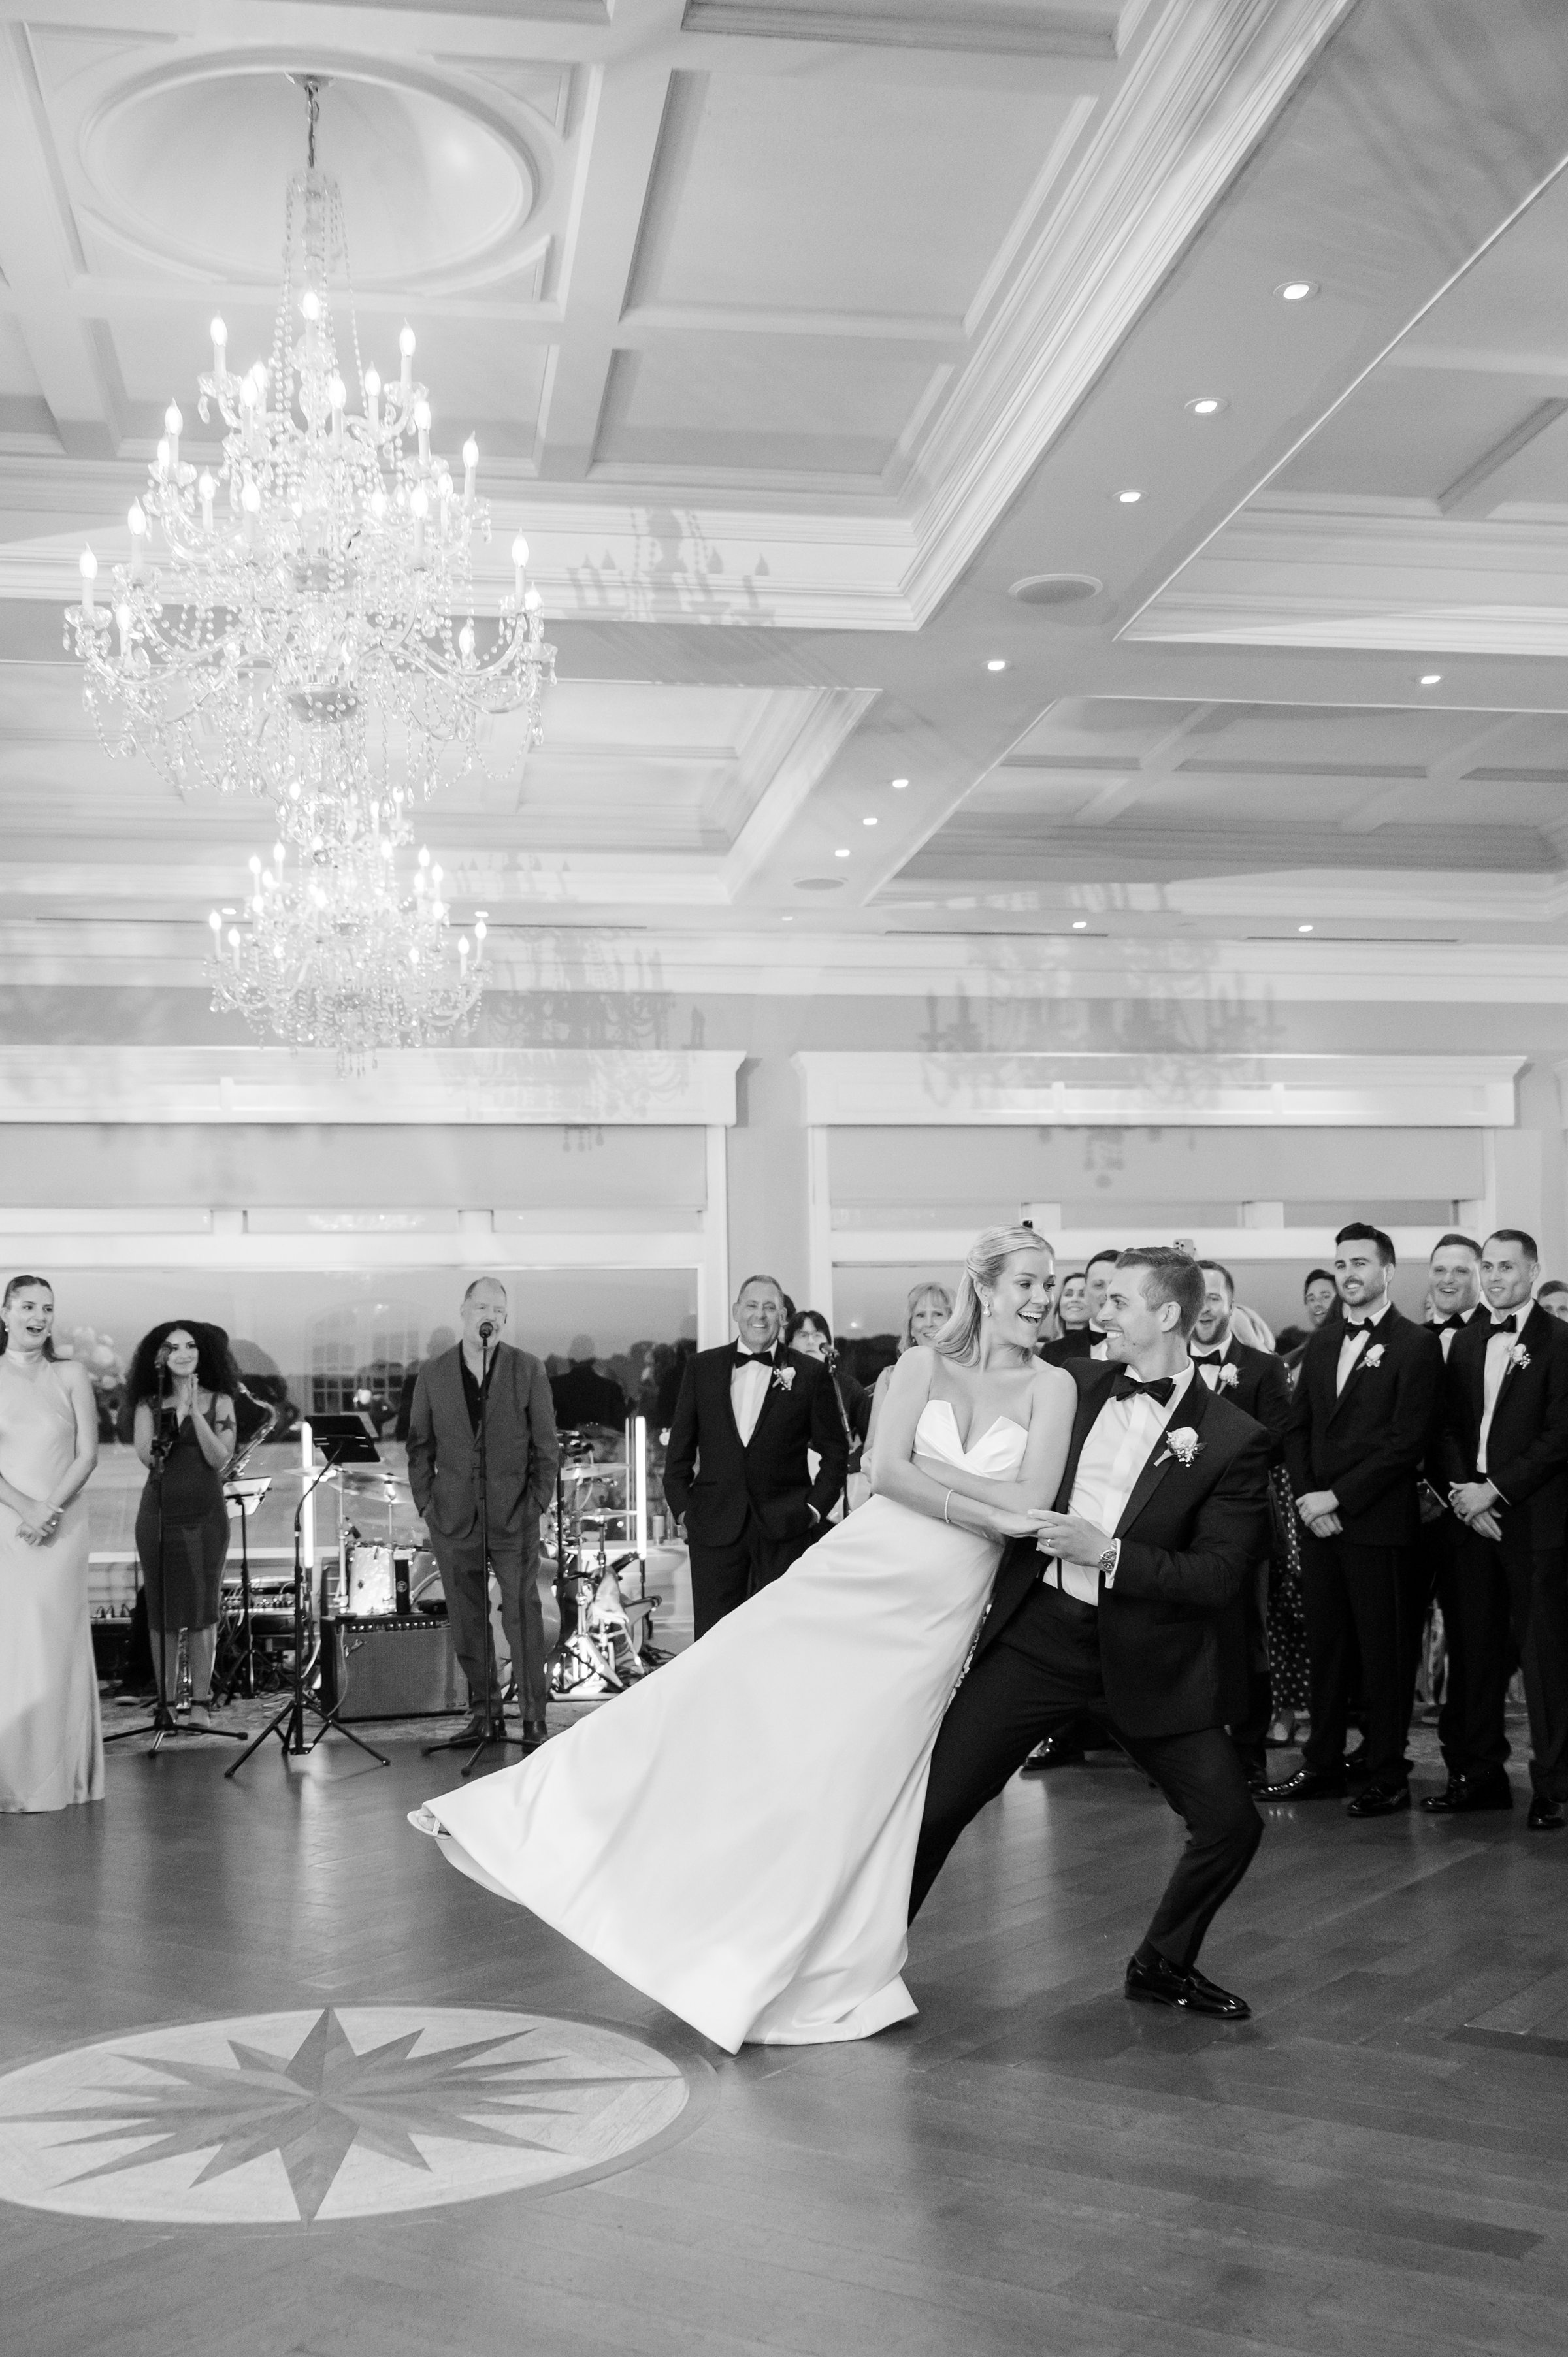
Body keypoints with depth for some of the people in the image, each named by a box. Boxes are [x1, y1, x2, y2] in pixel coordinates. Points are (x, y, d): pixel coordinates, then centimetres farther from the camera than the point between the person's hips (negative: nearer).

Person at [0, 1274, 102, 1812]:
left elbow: (87, 1455, 1)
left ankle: (58, 1774, 3)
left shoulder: (70, 1376, 6)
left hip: (62, 1526, 1)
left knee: (57, 1642, -1)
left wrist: (50, 1509, -12)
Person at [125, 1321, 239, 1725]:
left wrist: (196, 1414, -14)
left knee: (203, 1609, -2)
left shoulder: (219, 1401, 5)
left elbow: (220, 1458, -5)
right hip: (158, 1514, 1)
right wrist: (176, 1411, -15)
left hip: (205, 1514, -1)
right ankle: (165, 1703, 7)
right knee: (161, 1609, 1)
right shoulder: (149, 1404, 6)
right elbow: (147, 1456, -7)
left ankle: (201, 1701, 3)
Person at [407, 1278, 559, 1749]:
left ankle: (534, 1716, 2)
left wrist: (538, 1503, -3)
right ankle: (481, 1708, 17)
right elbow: (420, 1445, 10)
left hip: (514, 1515, -2)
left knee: (523, 1614, -3)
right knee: (467, 1618, 6)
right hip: (454, 1516, 2)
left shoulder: (528, 1371, 2)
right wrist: (426, 1504, 3)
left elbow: (545, 1444, 2)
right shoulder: (433, 1374, 7)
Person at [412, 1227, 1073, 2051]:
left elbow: (1032, 1503, -11)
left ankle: (827, 1978, 14)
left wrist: (926, 1467, -9)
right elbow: (889, 1472, -6)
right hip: (856, 1575, 1)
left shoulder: (1051, 1387, 2)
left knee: (856, 1779, -1)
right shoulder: (923, 1365, 6)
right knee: (727, 1699, -5)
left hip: (936, 1611, -1)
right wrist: (985, 1510, -14)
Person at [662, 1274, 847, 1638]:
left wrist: (815, 1507, -2)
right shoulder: (702, 1367, 9)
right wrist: (682, 1505, 3)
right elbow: (680, 1444, 12)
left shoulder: (811, 1374, 4)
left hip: (785, 1527, -1)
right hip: (714, 1526, 2)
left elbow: (835, 1451, 7)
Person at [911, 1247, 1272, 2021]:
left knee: (1231, 1823, -3)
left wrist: (1106, 1553, -21)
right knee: (937, 1797, -2)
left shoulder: (1232, 1439, -8)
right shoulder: (1076, 1385, 4)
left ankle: (1163, 1964, 22)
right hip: (1038, 1629, 2)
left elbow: (1219, 1577, -13)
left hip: (1146, 1654, -2)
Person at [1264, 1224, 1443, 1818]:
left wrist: (1337, 1498, -14)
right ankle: (1322, 1765, 19)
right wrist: (1307, 1495, -1)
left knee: (1384, 1651, 0)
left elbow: (1407, 1441, -13)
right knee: (1324, 1646, 11)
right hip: (1319, 1518, 6)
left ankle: (1388, 1776, 8)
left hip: (1378, 1522, -6)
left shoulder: (1416, 1345, -6)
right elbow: (1297, 1427, 14)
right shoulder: (1322, 1342, 14)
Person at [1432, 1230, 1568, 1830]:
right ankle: (1480, 1774, 18)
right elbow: (1450, 1427, 12)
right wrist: (1462, 1493, -3)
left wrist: (1495, 1490, -12)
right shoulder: (1467, 1341, 14)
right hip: (1473, 1514, 5)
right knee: (1473, 1650, 8)